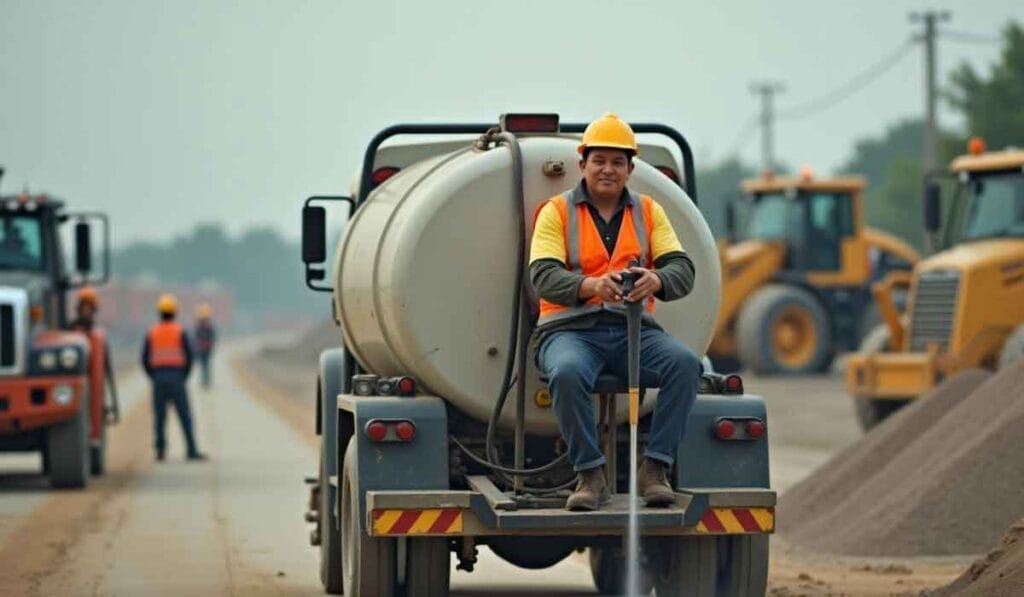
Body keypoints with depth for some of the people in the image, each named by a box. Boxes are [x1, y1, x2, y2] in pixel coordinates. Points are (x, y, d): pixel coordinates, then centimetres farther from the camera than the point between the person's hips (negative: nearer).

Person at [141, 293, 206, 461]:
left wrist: (154, 378, 9)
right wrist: (184, 377, 6)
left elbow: (145, 359, 2)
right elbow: (189, 357, -4)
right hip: (177, 377, -2)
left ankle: (160, 450, 0)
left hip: (158, 379, 2)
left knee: (159, 416, 6)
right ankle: (191, 450, -5)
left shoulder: (152, 333, 4)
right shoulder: (180, 332, -2)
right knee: (185, 416, -1)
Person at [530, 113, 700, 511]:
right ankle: (590, 475, -24)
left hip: (633, 329, 3)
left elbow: (682, 270, 1)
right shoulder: (557, 212, 7)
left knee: (685, 364, -27)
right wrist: (591, 286, -32)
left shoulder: (648, 211, 14)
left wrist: (656, 280, -26)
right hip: (571, 329, -2)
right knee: (567, 372, -37)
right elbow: (543, 276, -9)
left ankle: (655, 468, -20)